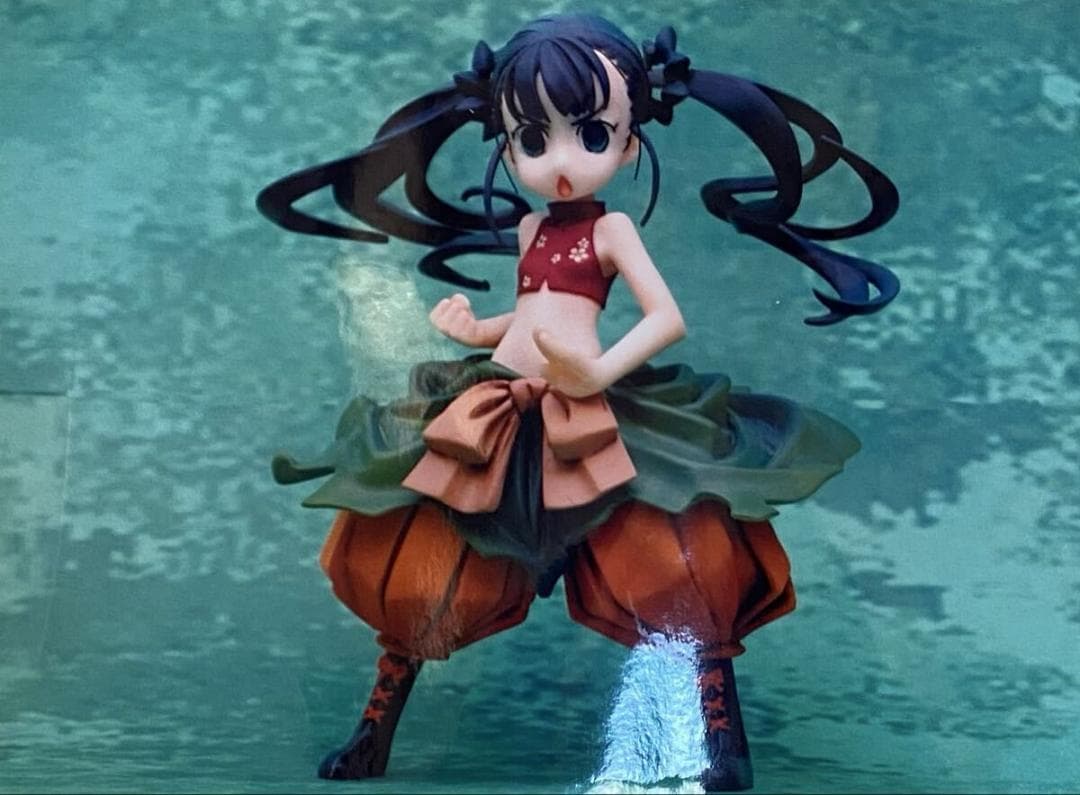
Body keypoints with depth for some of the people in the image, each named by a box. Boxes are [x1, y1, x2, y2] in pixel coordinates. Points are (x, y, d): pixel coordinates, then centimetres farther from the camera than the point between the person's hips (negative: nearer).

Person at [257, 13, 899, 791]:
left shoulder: (613, 228, -4)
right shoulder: (531, 227, 10)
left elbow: (669, 319, -12)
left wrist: (601, 373, -23)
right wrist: (474, 331, 7)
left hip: (586, 422, -5)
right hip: (494, 416, 6)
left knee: (675, 581, -13)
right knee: (422, 576, 10)